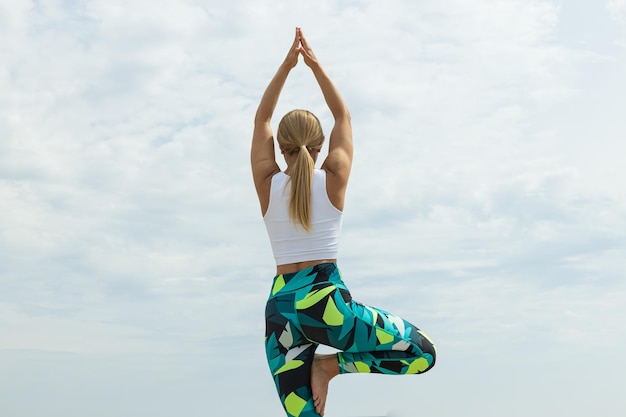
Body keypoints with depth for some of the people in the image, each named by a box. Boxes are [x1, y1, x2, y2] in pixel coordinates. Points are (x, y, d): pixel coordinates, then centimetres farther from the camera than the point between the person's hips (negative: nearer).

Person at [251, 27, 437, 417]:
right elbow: (343, 116, 14)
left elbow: (261, 120, 17)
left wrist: (286, 66, 17)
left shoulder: (268, 184, 3)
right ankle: (331, 364, -7)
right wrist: (316, 65, 19)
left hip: (280, 308, 4)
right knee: (423, 353, 6)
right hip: (326, 303, -3)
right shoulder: (333, 180, -1)